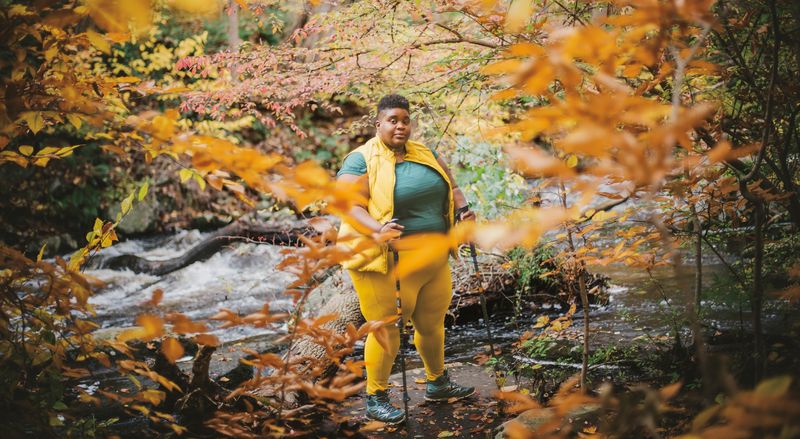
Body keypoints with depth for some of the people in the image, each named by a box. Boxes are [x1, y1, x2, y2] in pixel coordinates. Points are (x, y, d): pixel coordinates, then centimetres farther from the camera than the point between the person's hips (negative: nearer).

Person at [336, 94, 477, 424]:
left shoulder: (425, 153, 12)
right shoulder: (362, 160, -10)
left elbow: (450, 184, 22)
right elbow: (350, 207, -18)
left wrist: (463, 208, 2)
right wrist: (378, 230, -34)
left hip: (434, 259, 7)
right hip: (389, 263, -6)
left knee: (432, 323, 18)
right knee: (386, 330, 0)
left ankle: (438, 384, 39)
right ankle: (376, 399, 16)